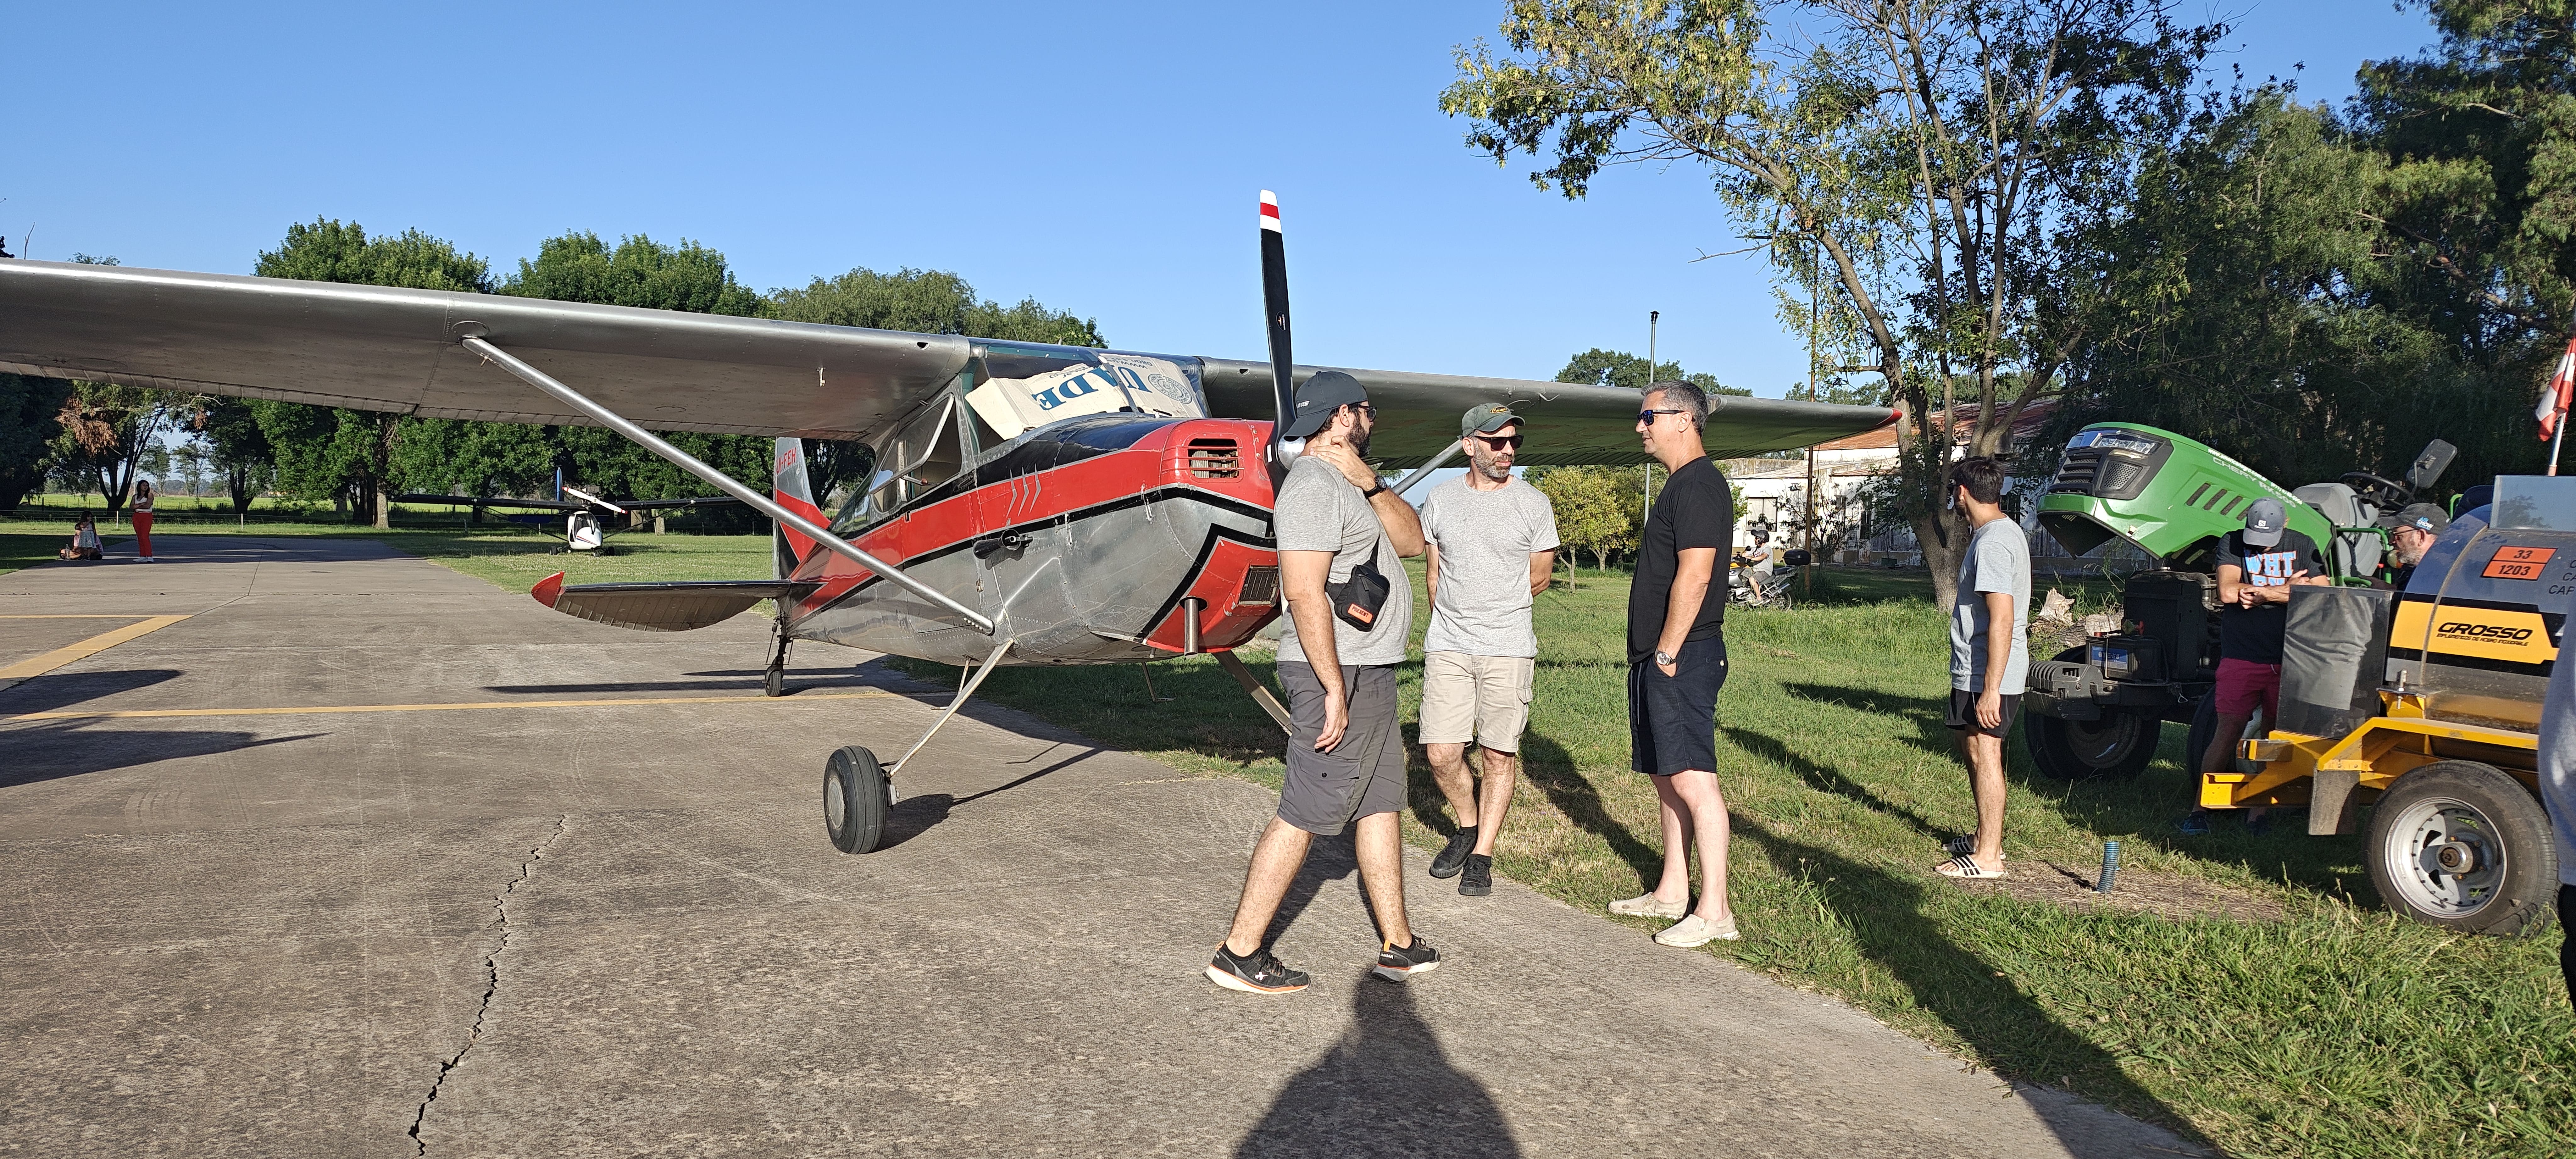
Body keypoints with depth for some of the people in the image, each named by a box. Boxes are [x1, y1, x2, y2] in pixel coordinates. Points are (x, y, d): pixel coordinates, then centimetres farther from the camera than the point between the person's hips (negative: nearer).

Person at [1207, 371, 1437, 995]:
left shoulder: (1347, 484, 17)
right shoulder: (1314, 485, -16)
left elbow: (1411, 540, 10)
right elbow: (1305, 592, -24)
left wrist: (1370, 484, -5)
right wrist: (1334, 689, -25)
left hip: (1370, 672, 11)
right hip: (1341, 672, -11)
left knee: (1381, 803, 15)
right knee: (1305, 813, -7)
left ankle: (1398, 945, 24)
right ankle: (1239, 953, 0)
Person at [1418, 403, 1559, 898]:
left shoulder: (1534, 504, 1)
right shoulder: (1439, 500, 6)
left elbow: (1538, 579, 10)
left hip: (1508, 648, -1)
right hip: (1446, 647, 2)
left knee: (1499, 754, 2)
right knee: (1441, 754, -2)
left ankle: (1482, 855, 14)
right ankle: (1468, 827, 25)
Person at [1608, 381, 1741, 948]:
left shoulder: (1699, 486, -14)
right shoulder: (1682, 485, 19)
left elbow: (1693, 577, -21)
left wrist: (1667, 652, -18)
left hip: (1683, 657, -11)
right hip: (1660, 656, 11)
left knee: (1692, 778, -10)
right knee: (1666, 776, 14)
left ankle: (1714, 910, -7)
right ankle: (1672, 893, 23)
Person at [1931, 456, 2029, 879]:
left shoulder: (1992, 544, -21)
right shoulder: (2005, 531, 13)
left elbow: (2002, 620, -26)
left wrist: (1991, 689, -27)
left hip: (1987, 675, -11)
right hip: (1976, 671, 11)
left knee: (1984, 754, -4)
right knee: (1972, 749, 20)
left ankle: (1988, 857, 2)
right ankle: (1986, 837, 33)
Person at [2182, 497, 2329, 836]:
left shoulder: (2304, 547, 7)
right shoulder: (2232, 543, 1)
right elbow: (2228, 592, -14)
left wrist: (2261, 594, -12)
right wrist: (2288, 588, -7)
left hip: (2288, 660, 2)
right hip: (2241, 656, -2)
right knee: (2228, 731, -2)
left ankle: (2258, 813, 13)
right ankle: (2200, 808, 6)